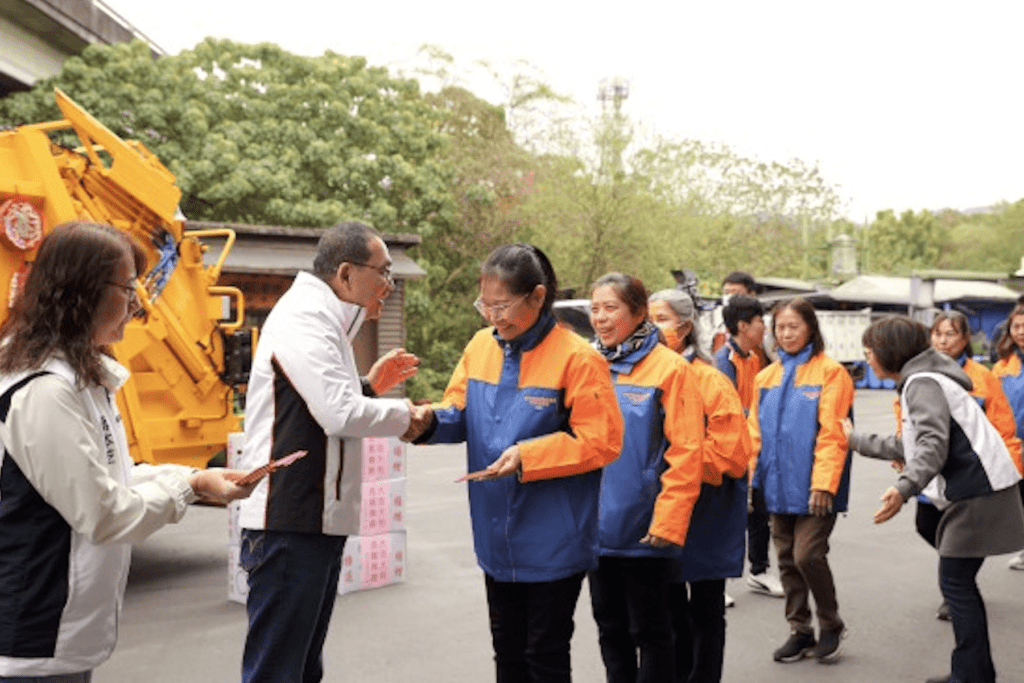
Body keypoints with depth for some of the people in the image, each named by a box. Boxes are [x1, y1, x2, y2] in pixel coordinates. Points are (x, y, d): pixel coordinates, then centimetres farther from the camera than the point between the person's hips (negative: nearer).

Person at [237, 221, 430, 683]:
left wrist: (369, 385, 10)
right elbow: (341, 414, -24)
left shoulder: (319, 319, 18)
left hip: (317, 521, 11)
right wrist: (404, 418, -9)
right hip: (289, 524, -11)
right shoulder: (304, 318, -15)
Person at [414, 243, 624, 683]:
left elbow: (602, 441, -17)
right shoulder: (480, 346, 1)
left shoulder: (577, 358, -17)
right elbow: (459, 413, 6)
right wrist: (429, 421, -16)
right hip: (497, 537, 6)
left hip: (552, 542, -6)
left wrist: (528, 456, -25)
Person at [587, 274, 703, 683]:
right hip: (596, 525, 5)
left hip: (643, 528, -5)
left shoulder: (670, 368, -9)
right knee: (610, 626, 16)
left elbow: (685, 452, -13)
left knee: (649, 630, 8)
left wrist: (669, 521, -18)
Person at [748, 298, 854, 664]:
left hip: (813, 488, -6)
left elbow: (832, 433, -13)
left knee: (808, 554, -9)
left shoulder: (830, 372, -6)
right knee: (787, 558, 11)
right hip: (778, 485, 6)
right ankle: (800, 631, 25)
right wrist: (749, 479, 5)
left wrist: (824, 483, -19)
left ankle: (831, 626, 14)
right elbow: (755, 432, 11)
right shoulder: (767, 376, 11)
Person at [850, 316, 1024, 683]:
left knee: (955, 581, -4)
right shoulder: (920, 380, 17)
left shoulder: (922, 382, -13)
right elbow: (910, 446, 22)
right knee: (959, 581, 14)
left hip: (978, 492, -10)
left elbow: (934, 443, -28)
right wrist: (856, 439, 28)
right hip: (973, 489, 10)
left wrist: (904, 488, -40)